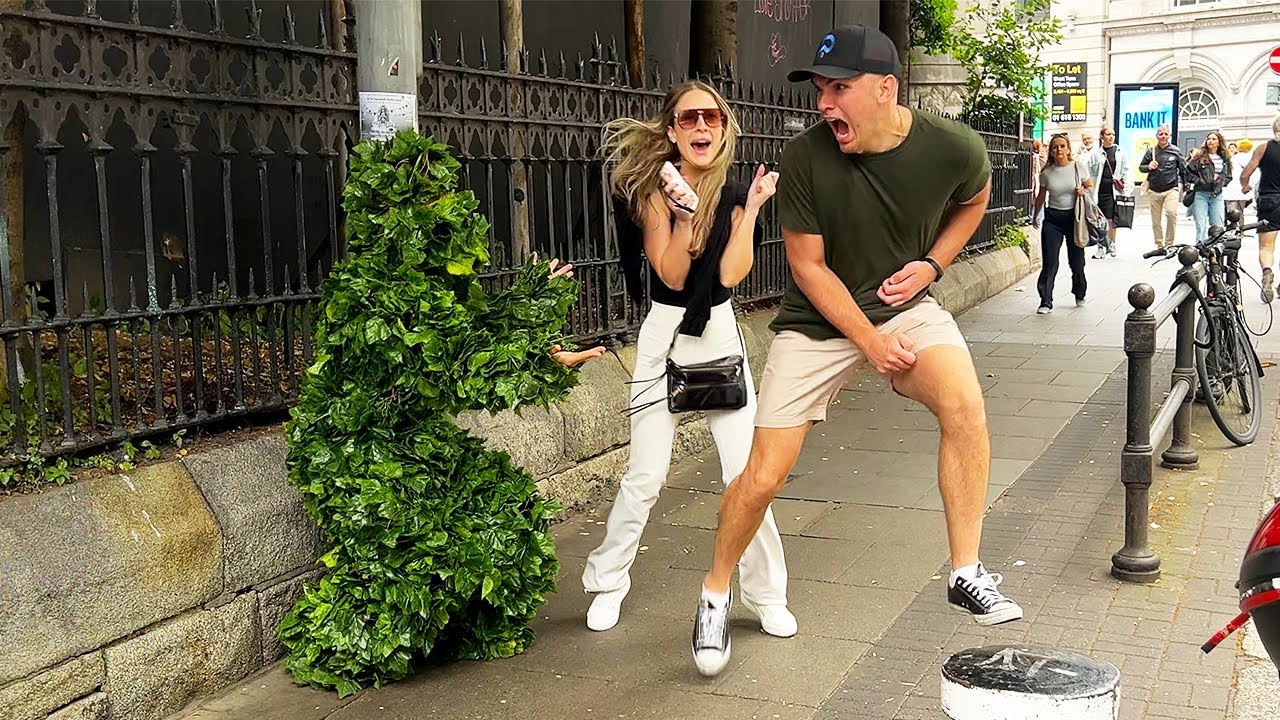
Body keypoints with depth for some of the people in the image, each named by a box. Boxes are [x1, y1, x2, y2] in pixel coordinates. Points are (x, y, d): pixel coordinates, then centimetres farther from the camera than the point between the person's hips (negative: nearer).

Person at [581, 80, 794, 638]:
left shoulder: (734, 194, 2)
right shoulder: (655, 189, -5)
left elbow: (730, 274, -10)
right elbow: (672, 276, -12)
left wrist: (753, 209, -13)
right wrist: (684, 215, -25)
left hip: (719, 336, 2)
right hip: (664, 337, -2)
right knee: (645, 475, -1)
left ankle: (767, 595, 14)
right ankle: (607, 582, 20)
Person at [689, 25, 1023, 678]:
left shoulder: (954, 149, -16)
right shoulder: (804, 159, -22)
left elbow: (974, 197, 10)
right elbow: (809, 267, -12)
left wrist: (933, 262, -4)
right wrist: (871, 341, -15)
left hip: (905, 303, 2)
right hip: (818, 321, -1)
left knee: (965, 406, -26)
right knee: (764, 476, -4)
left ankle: (967, 574, -10)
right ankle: (715, 594, 21)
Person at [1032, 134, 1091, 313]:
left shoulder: (1079, 166, -4)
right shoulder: (1046, 172, -1)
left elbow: (1091, 187, 7)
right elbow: (1041, 196, 13)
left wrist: (1084, 191, -15)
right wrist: (1035, 216, 24)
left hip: (1074, 217, 0)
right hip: (1052, 218, 0)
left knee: (1076, 260, 11)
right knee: (1049, 262, -7)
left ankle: (1079, 295, 34)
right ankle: (1046, 302, -5)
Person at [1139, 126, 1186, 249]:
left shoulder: (1175, 151, 4)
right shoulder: (1151, 151, 7)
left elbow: (1183, 169, 11)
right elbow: (1141, 167, 16)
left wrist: (1182, 184, 7)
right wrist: (1148, 167, -5)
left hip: (1171, 189, -2)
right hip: (1154, 190, 2)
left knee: (1171, 213, -22)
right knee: (1155, 220, 6)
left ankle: (1169, 244, -11)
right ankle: (1159, 245, 18)